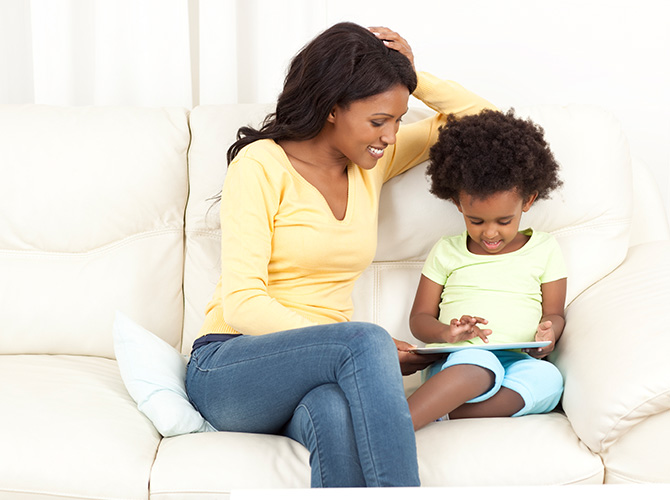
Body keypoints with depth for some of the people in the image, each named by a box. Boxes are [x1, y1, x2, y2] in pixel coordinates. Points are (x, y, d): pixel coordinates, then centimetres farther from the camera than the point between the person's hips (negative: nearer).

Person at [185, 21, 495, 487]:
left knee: (339, 415, -36)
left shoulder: (372, 162, 11)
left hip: (321, 375, 4)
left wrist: (412, 75, 1)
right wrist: (372, 353, -22)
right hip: (227, 371, -4)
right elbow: (241, 304, -15)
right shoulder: (261, 164, -8)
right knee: (366, 341, -35)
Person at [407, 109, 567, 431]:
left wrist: (548, 333, -9)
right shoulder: (446, 253, 15)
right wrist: (447, 333, -10)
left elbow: (554, 313, 18)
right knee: (480, 362, -39)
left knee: (548, 378, -35)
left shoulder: (544, 250, 16)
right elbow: (419, 318, 15)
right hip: (455, 363, -2)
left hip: (520, 365, 2)